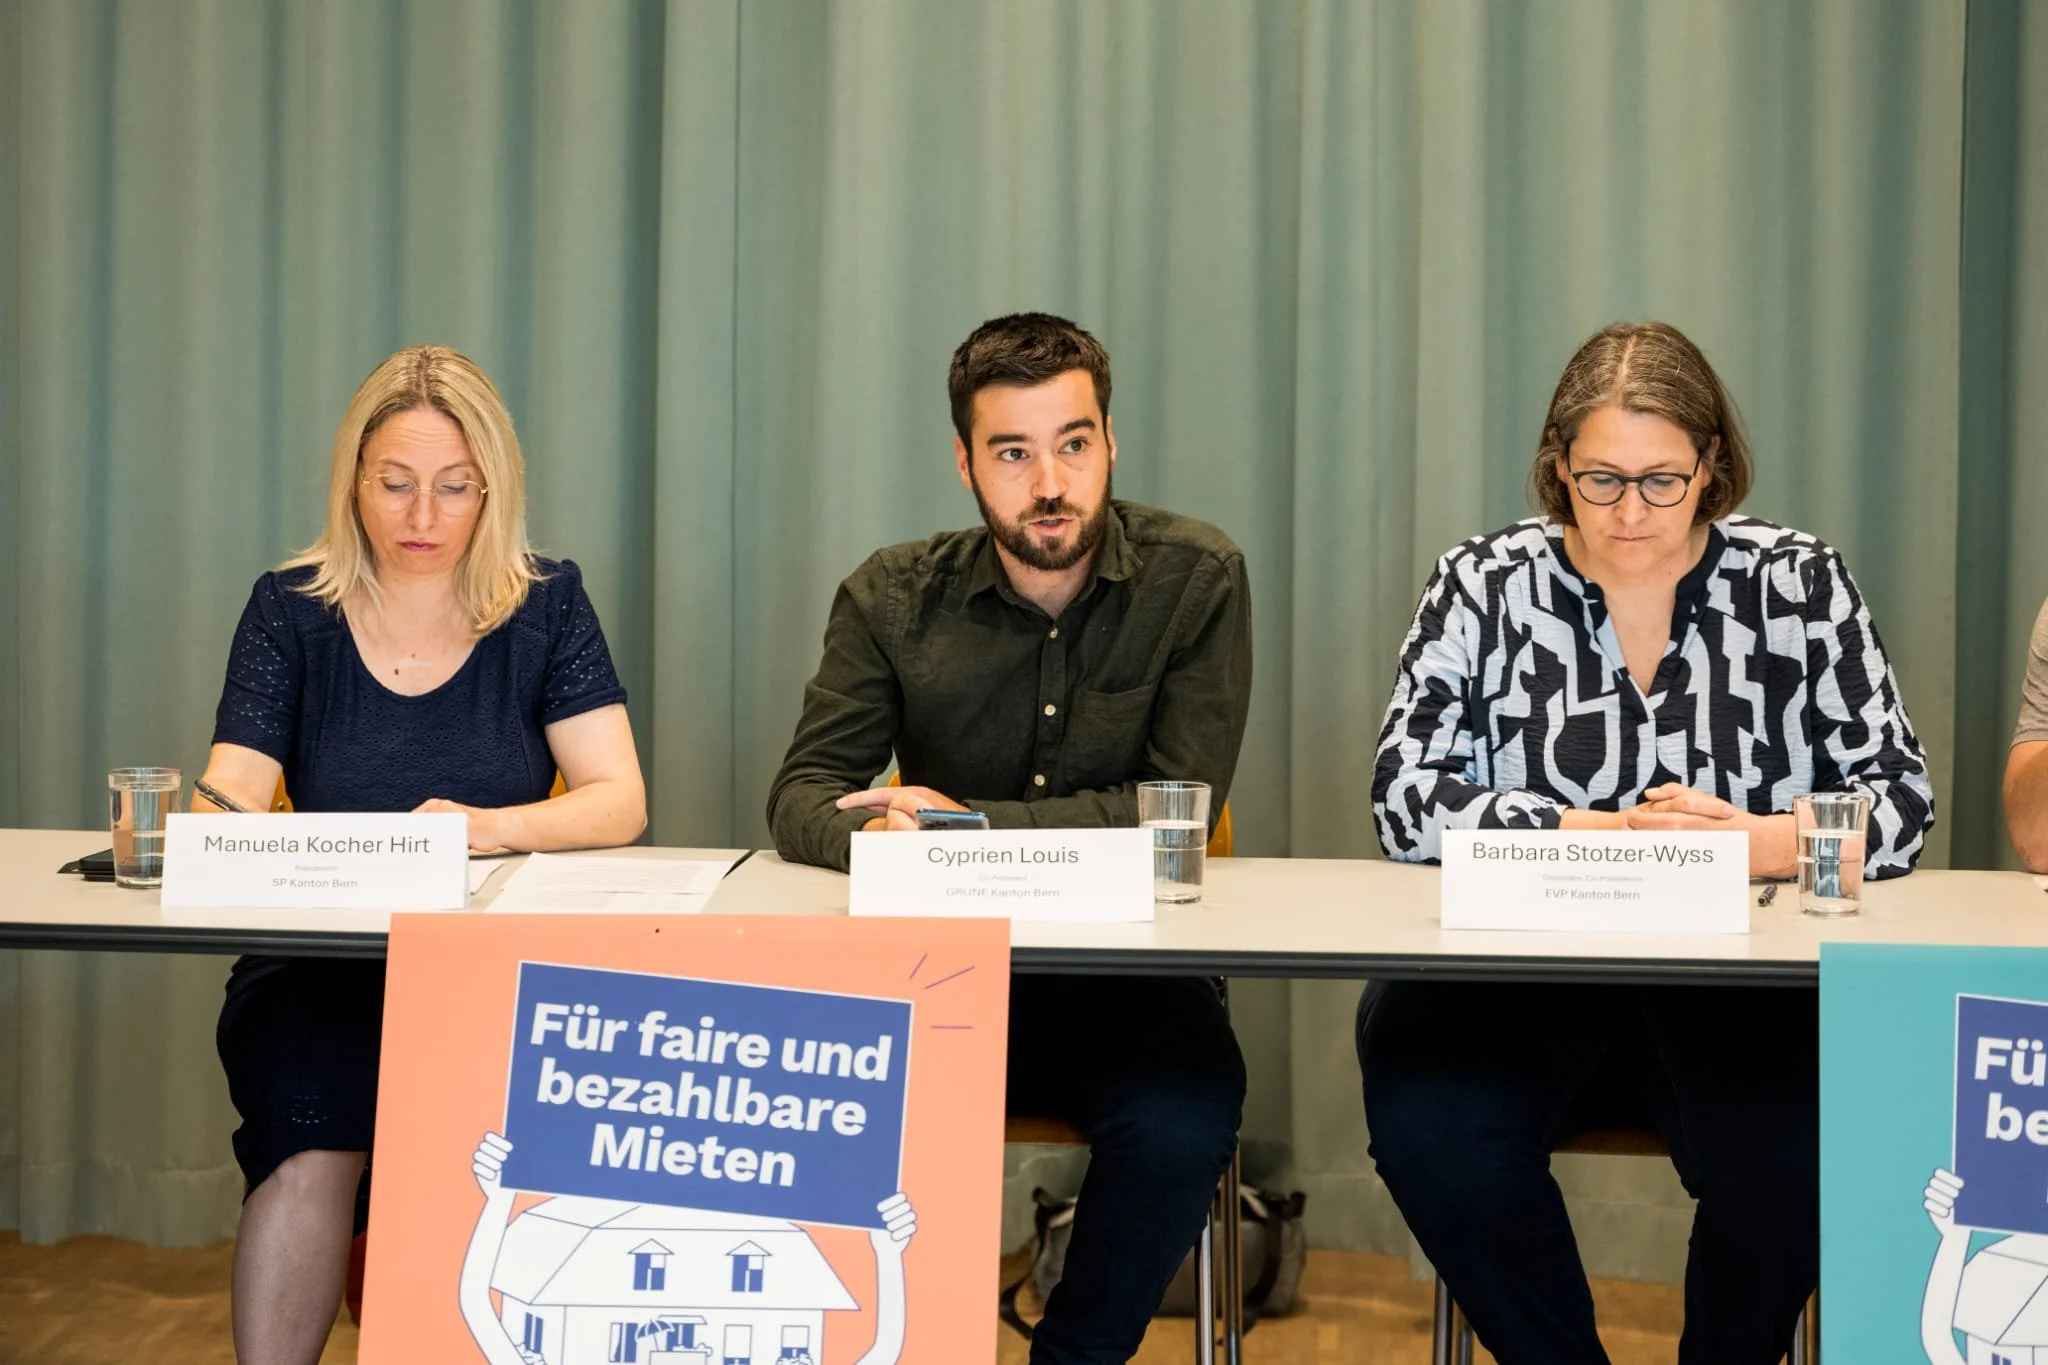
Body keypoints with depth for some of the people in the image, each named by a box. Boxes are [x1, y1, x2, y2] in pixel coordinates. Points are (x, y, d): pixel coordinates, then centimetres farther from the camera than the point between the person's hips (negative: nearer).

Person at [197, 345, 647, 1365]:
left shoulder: (544, 607, 5)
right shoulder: (292, 611, 7)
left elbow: (619, 802, -4)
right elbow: (231, 804, -3)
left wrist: (491, 827, -24)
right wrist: (190, 818, -29)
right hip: (316, 965, 0)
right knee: (311, 1134, -31)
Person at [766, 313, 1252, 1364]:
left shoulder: (1196, 579, -4)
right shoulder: (894, 597, 1)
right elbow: (802, 795, -3)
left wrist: (974, 826, -19)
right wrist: (879, 837, -28)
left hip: (1125, 972, -1)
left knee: (1184, 1118, -31)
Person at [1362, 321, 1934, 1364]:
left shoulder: (1799, 586, 7)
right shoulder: (1482, 590, 6)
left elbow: (1898, 797, 2)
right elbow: (1408, 798, -4)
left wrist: (1756, 840, -18)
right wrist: (1610, 834, -16)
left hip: (1741, 980, 0)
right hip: (1521, 970, 0)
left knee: (1792, 1152, -30)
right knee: (1426, 1126, -29)